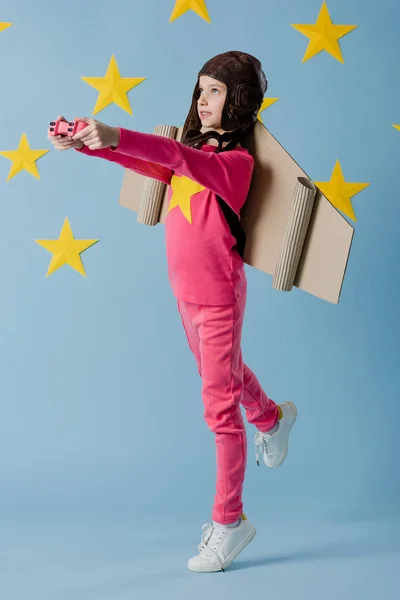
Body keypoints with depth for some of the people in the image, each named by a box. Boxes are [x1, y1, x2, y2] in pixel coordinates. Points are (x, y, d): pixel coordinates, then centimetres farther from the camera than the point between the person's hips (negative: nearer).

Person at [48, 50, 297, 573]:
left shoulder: (236, 161, -20)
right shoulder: (196, 149, 6)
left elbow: (180, 158, -38)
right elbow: (151, 164, -3)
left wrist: (116, 135, -51)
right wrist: (82, 143, -17)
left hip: (218, 296, -8)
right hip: (187, 292, 8)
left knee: (219, 405, -3)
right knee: (223, 373, 29)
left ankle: (229, 520, 9)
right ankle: (272, 418, 59)